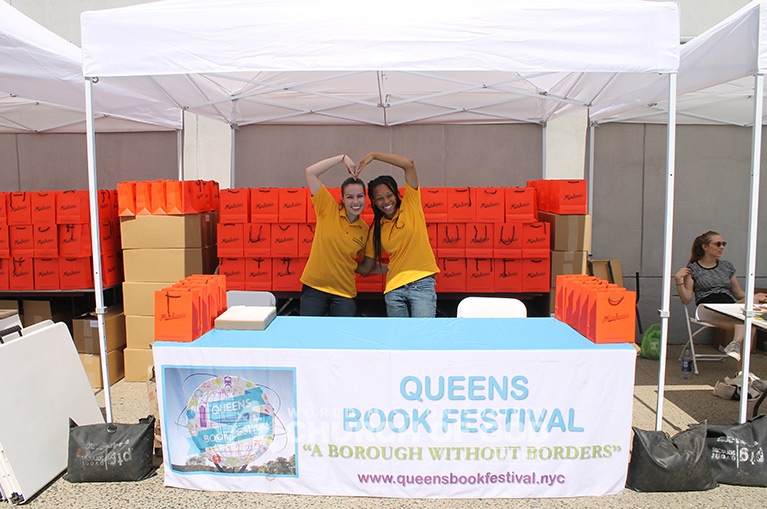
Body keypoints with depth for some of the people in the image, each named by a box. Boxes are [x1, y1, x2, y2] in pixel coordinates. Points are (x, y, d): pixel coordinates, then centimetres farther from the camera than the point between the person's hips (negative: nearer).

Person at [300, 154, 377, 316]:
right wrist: (343, 158, -11)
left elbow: (366, 268, 13)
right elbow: (310, 172, -11)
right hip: (314, 288, -1)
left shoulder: (365, 231, 2)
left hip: (344, 293, 2)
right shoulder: (328, 209, -4)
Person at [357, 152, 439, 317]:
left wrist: (374, 155, -6)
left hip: (422, 283, -4)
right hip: (394, 288, 5)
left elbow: (409, 164, -8)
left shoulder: (410, 205, 2)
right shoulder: (377, 228, 12)